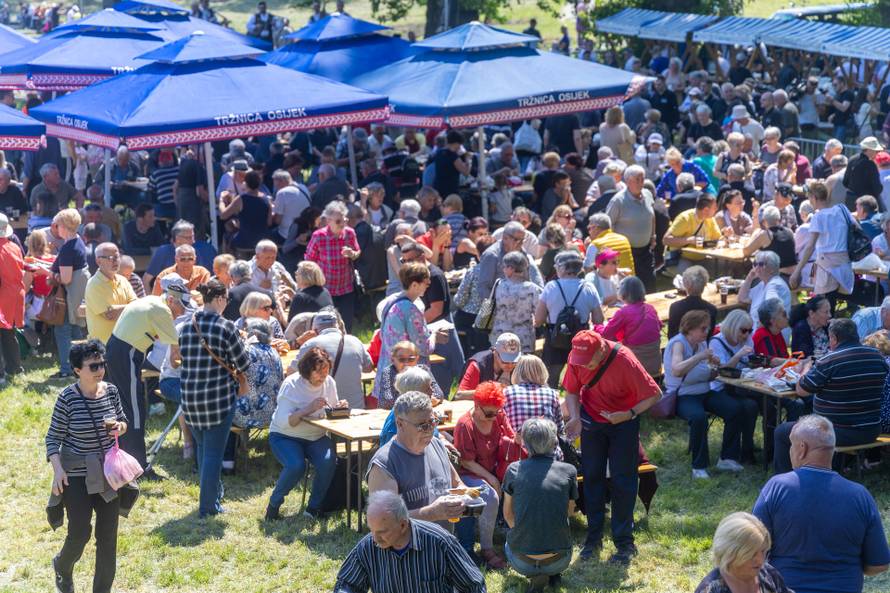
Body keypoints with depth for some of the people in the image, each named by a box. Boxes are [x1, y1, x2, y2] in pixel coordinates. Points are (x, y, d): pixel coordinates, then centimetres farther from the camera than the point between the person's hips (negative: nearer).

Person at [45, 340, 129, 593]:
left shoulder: (111, 391, -2)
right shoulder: (67, 398, -15)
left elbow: (122, 421, 13)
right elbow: (53, 438, -10)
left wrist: (120, 427, -10)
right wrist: (57, 468, -22)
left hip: (107, 474, 4)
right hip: (77, 476, -4)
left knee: (108, 536, 6)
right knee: (79, 533, -3)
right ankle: (62, 567, 32)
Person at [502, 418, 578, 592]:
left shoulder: (514, 470, -5)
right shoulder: (569, 471, -6)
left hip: (522, 562, -2)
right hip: (559, 561, 2)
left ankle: (534, 576, 6)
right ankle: (553, 575, 13)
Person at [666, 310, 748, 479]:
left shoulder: (702, 343, 9)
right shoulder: (678, 343, -14)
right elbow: (676, 371, -34)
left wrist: (713, 366, -3)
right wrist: (700, 356, -32)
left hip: (704, 392, 8)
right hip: (682, 396, -8)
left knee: (737, 409, -12)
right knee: (699, 417, -37)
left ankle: (727, 458, 0)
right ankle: (699, 467, -22)